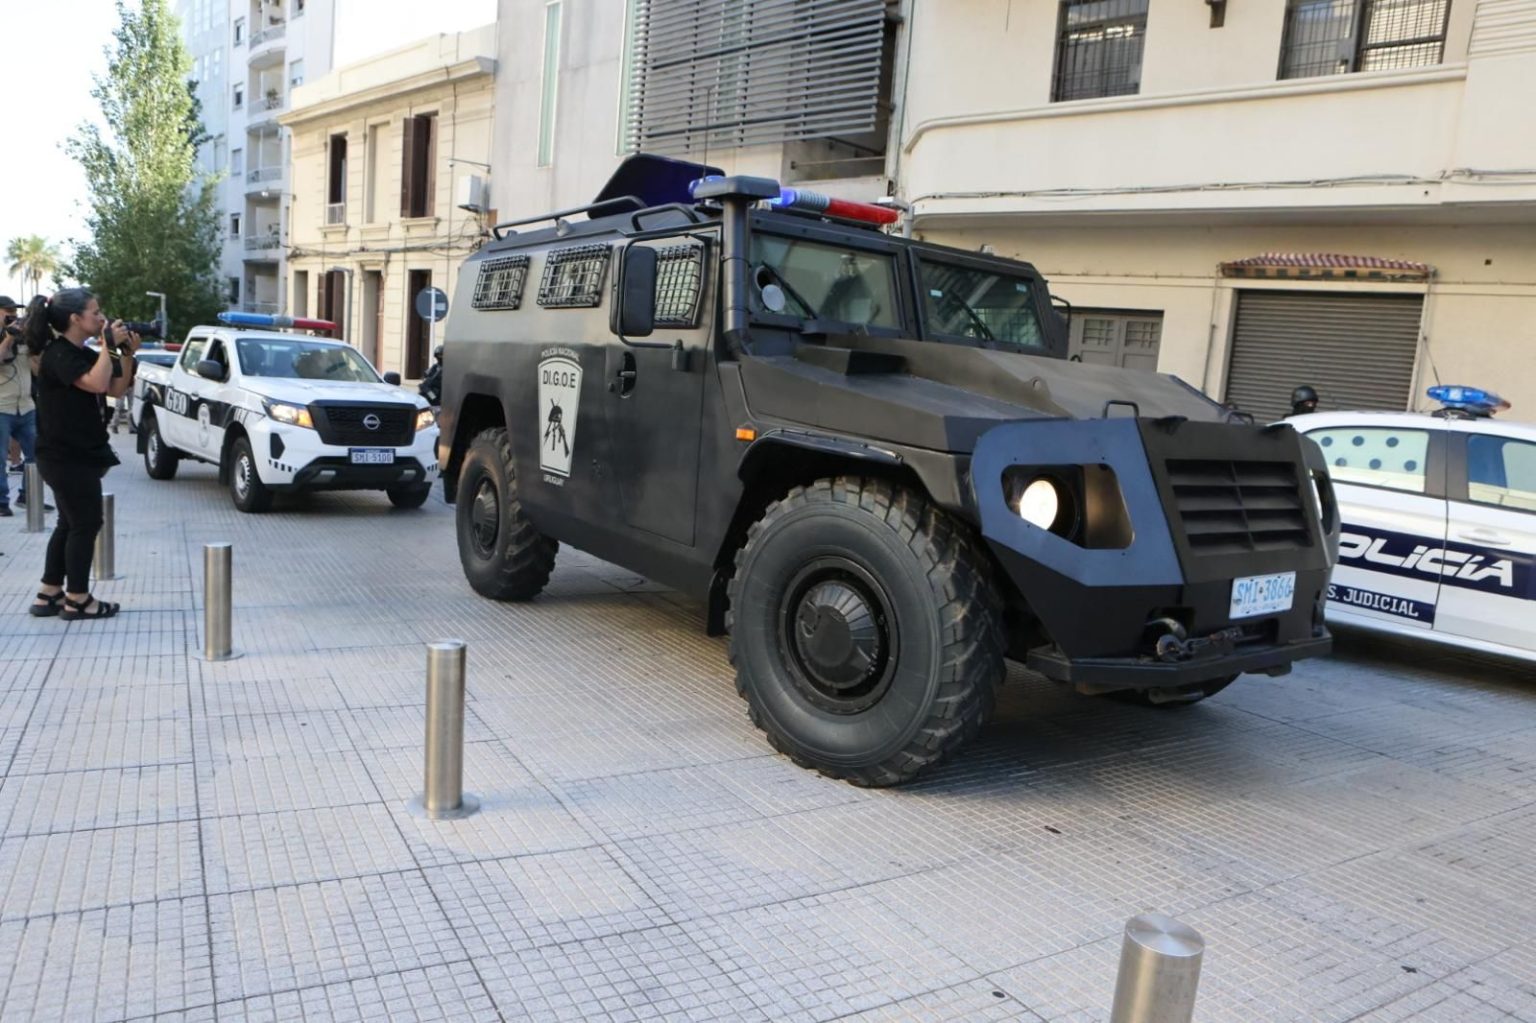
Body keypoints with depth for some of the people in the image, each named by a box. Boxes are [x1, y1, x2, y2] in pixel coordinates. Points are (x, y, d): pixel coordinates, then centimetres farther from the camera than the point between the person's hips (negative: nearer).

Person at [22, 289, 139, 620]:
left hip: (77, 454, 10)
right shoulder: (58, 354, -16)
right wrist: (109, 344, -21)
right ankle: (77, 600, 5)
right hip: (65, 456, -10)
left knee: (70, 524, 15)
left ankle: (49, 595, 23)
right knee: (86, 524, -4)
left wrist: (127, 353, 0)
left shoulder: (81, 353, 13)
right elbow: (97, 383, -30)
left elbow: (116, 389, 12)